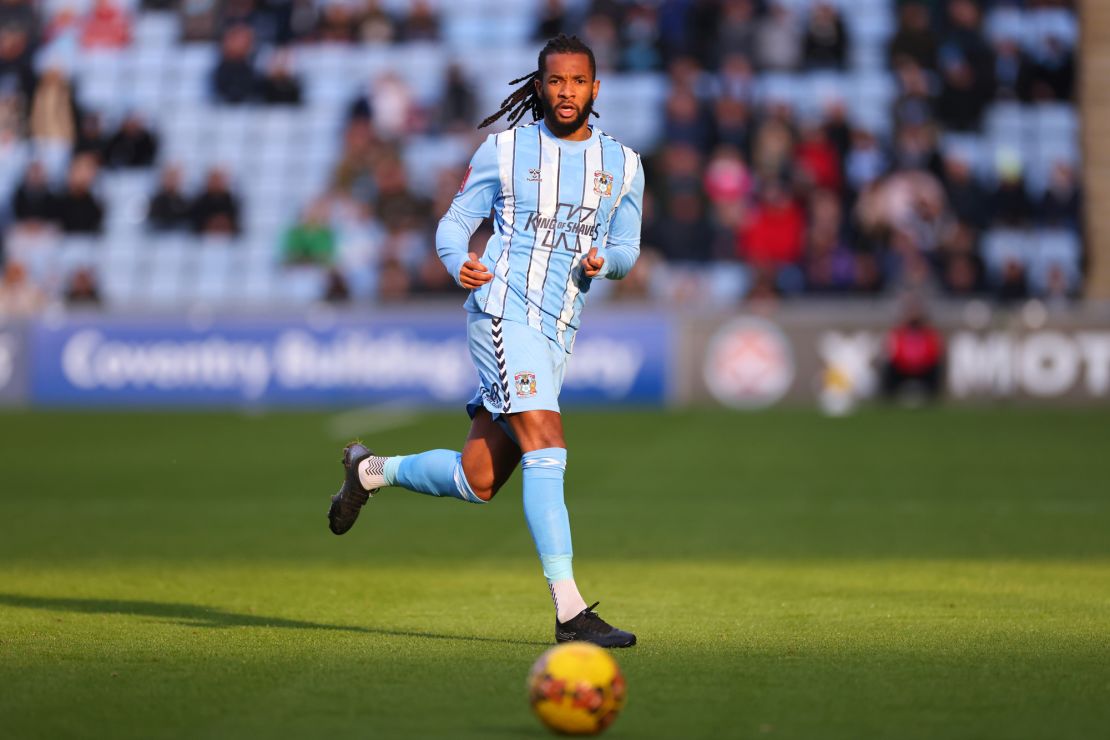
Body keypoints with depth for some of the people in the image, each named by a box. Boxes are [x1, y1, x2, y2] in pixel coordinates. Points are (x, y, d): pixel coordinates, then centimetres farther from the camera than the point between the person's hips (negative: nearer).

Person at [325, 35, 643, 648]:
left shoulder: (623, 165, 12)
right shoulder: (504, 150, 3)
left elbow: (626, 250, 14)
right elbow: (454, 223, 8)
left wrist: (604, 259, -10)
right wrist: (460, 264, -15)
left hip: (557, 336, 5)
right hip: (503, 309, -5)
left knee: (476, 482, 4)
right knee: (546, 447, -22)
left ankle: (371, 470, 33)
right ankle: (570, 612, -24)